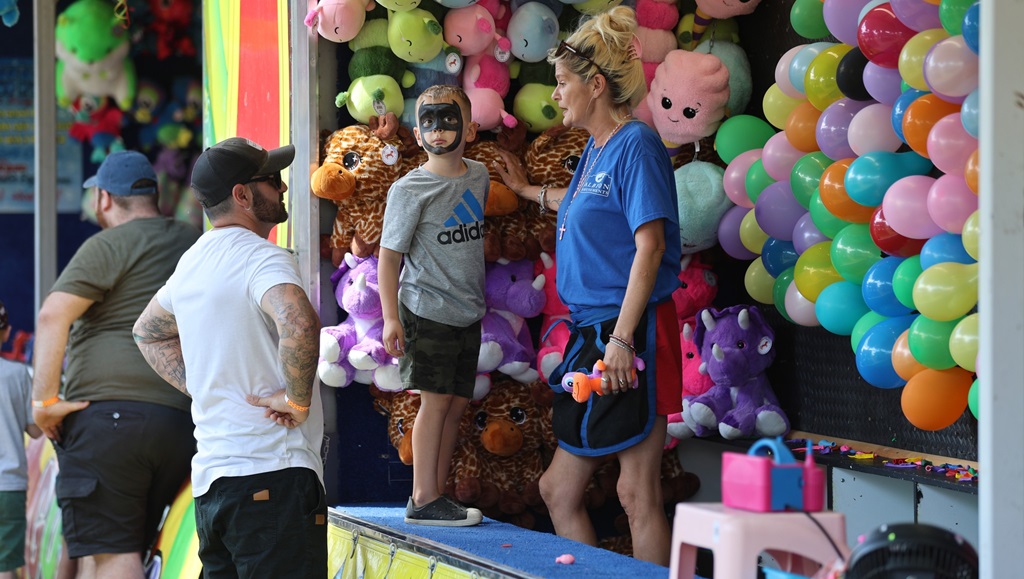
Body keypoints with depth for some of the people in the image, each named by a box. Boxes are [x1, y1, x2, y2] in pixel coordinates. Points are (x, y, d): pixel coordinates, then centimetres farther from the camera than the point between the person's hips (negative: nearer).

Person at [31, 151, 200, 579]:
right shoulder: (195, 244, 19)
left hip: (109, 413, -7)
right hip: (183, 423, 7)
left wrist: (44, 400, -13)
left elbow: (52, 316, -14)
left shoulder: (110, 246, -2)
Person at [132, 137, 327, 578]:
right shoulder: (260, 257, -12)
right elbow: (299, 324, -33)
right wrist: (297, 400, -18)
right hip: (272, 475, -9)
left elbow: (148, 332, 34)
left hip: (209, 480, 9)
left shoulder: (192, 261, 16)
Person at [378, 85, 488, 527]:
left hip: (468, 314, 6)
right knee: (436, 401, -6)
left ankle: (435, 494, 14)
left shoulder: (478, 176, 7)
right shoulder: (410, 190, -12)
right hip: (427, 311, -6)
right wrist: (390, 317, -16)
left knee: (457, 405, 7)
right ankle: (424, 500, -1)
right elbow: (389, 256, -10)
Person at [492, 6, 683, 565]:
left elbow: (650, 245, -19)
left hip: (630, 333, -10)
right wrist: (529, 190, 52)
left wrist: (622, 338, -24)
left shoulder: (636, 145, -12)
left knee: (637, 494, -8)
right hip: (590, 332, 10)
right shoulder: (595, 150, 16)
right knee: (559, 490, 11)